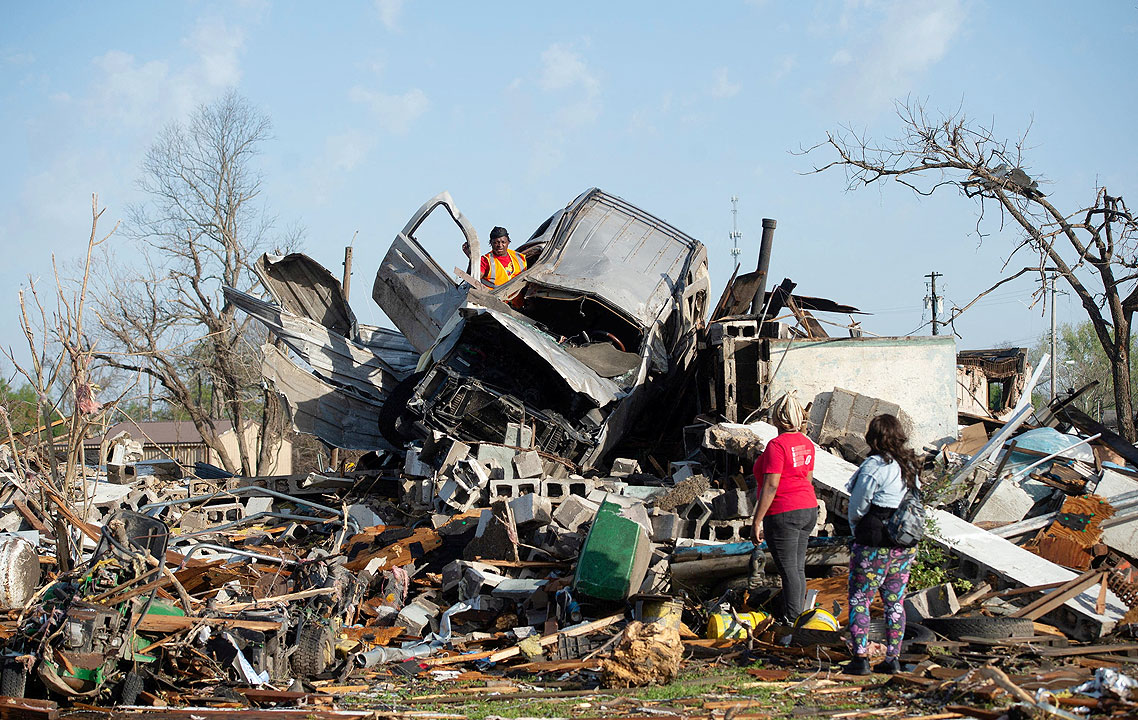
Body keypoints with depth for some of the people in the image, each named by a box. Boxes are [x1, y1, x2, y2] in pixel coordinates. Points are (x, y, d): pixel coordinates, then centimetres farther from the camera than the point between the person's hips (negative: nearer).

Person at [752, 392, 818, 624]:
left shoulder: (777, 445, -16)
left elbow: (770, 486, -18)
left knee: (788, 570, -5)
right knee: (798, 568, 13)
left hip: (783, 513, -8)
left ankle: (792, 621, -3)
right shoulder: (806, 444, 9)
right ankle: (798, 619, 19)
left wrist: (757, 521, -15)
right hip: (808, 509, 8)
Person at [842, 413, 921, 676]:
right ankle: (892, 659, 13)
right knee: (895, 601, 12)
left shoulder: (874, 466, -15)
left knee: (859, 599, 1)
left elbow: (858, 505, -11)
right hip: (905, 545, 7)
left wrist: (856, 527, 10)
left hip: (874, 545, -7)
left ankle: (860, 657, -4)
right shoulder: (910, 466, 8)